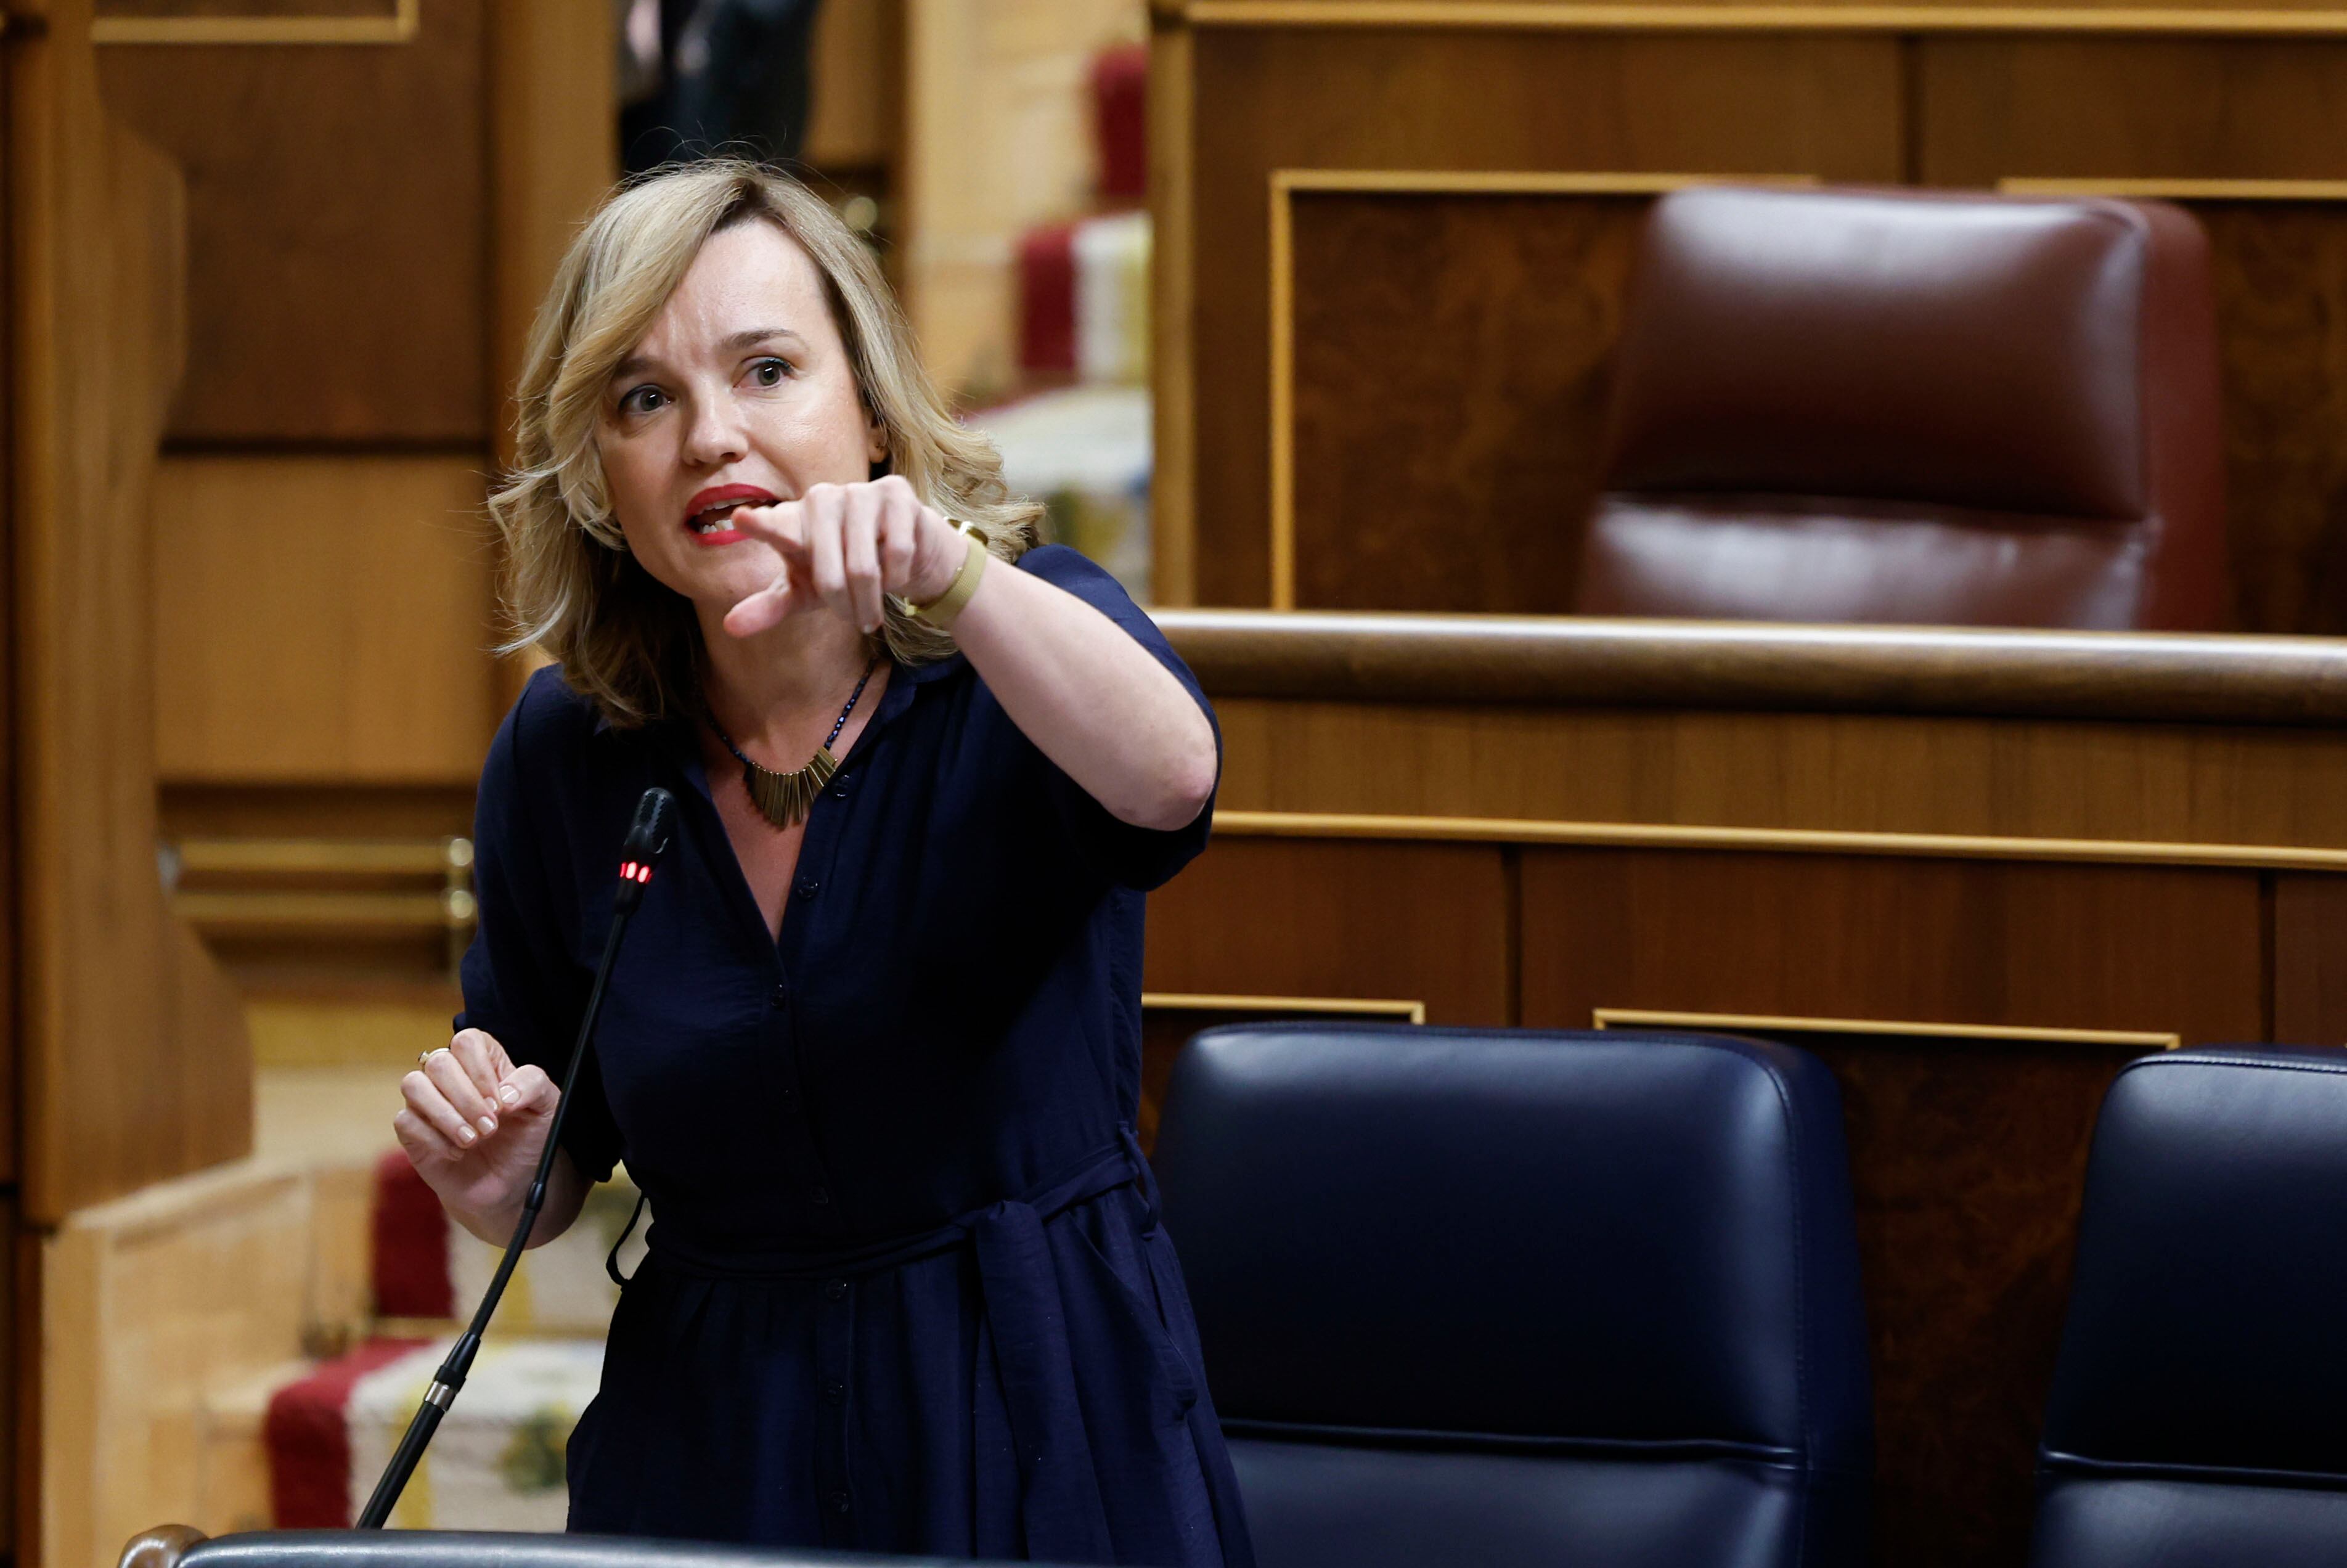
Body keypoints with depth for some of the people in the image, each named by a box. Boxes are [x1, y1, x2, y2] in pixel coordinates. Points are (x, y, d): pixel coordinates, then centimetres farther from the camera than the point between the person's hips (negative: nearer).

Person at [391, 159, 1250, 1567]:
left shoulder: (1024, 643, -10)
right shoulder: (565, 754, -3)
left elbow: (1169, 781, -36)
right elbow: (555, 1185, 9)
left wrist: (953, 579, -52)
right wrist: (498, 1176, -14)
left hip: (1053, 1432, -2)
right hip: (714, 1448, 2)